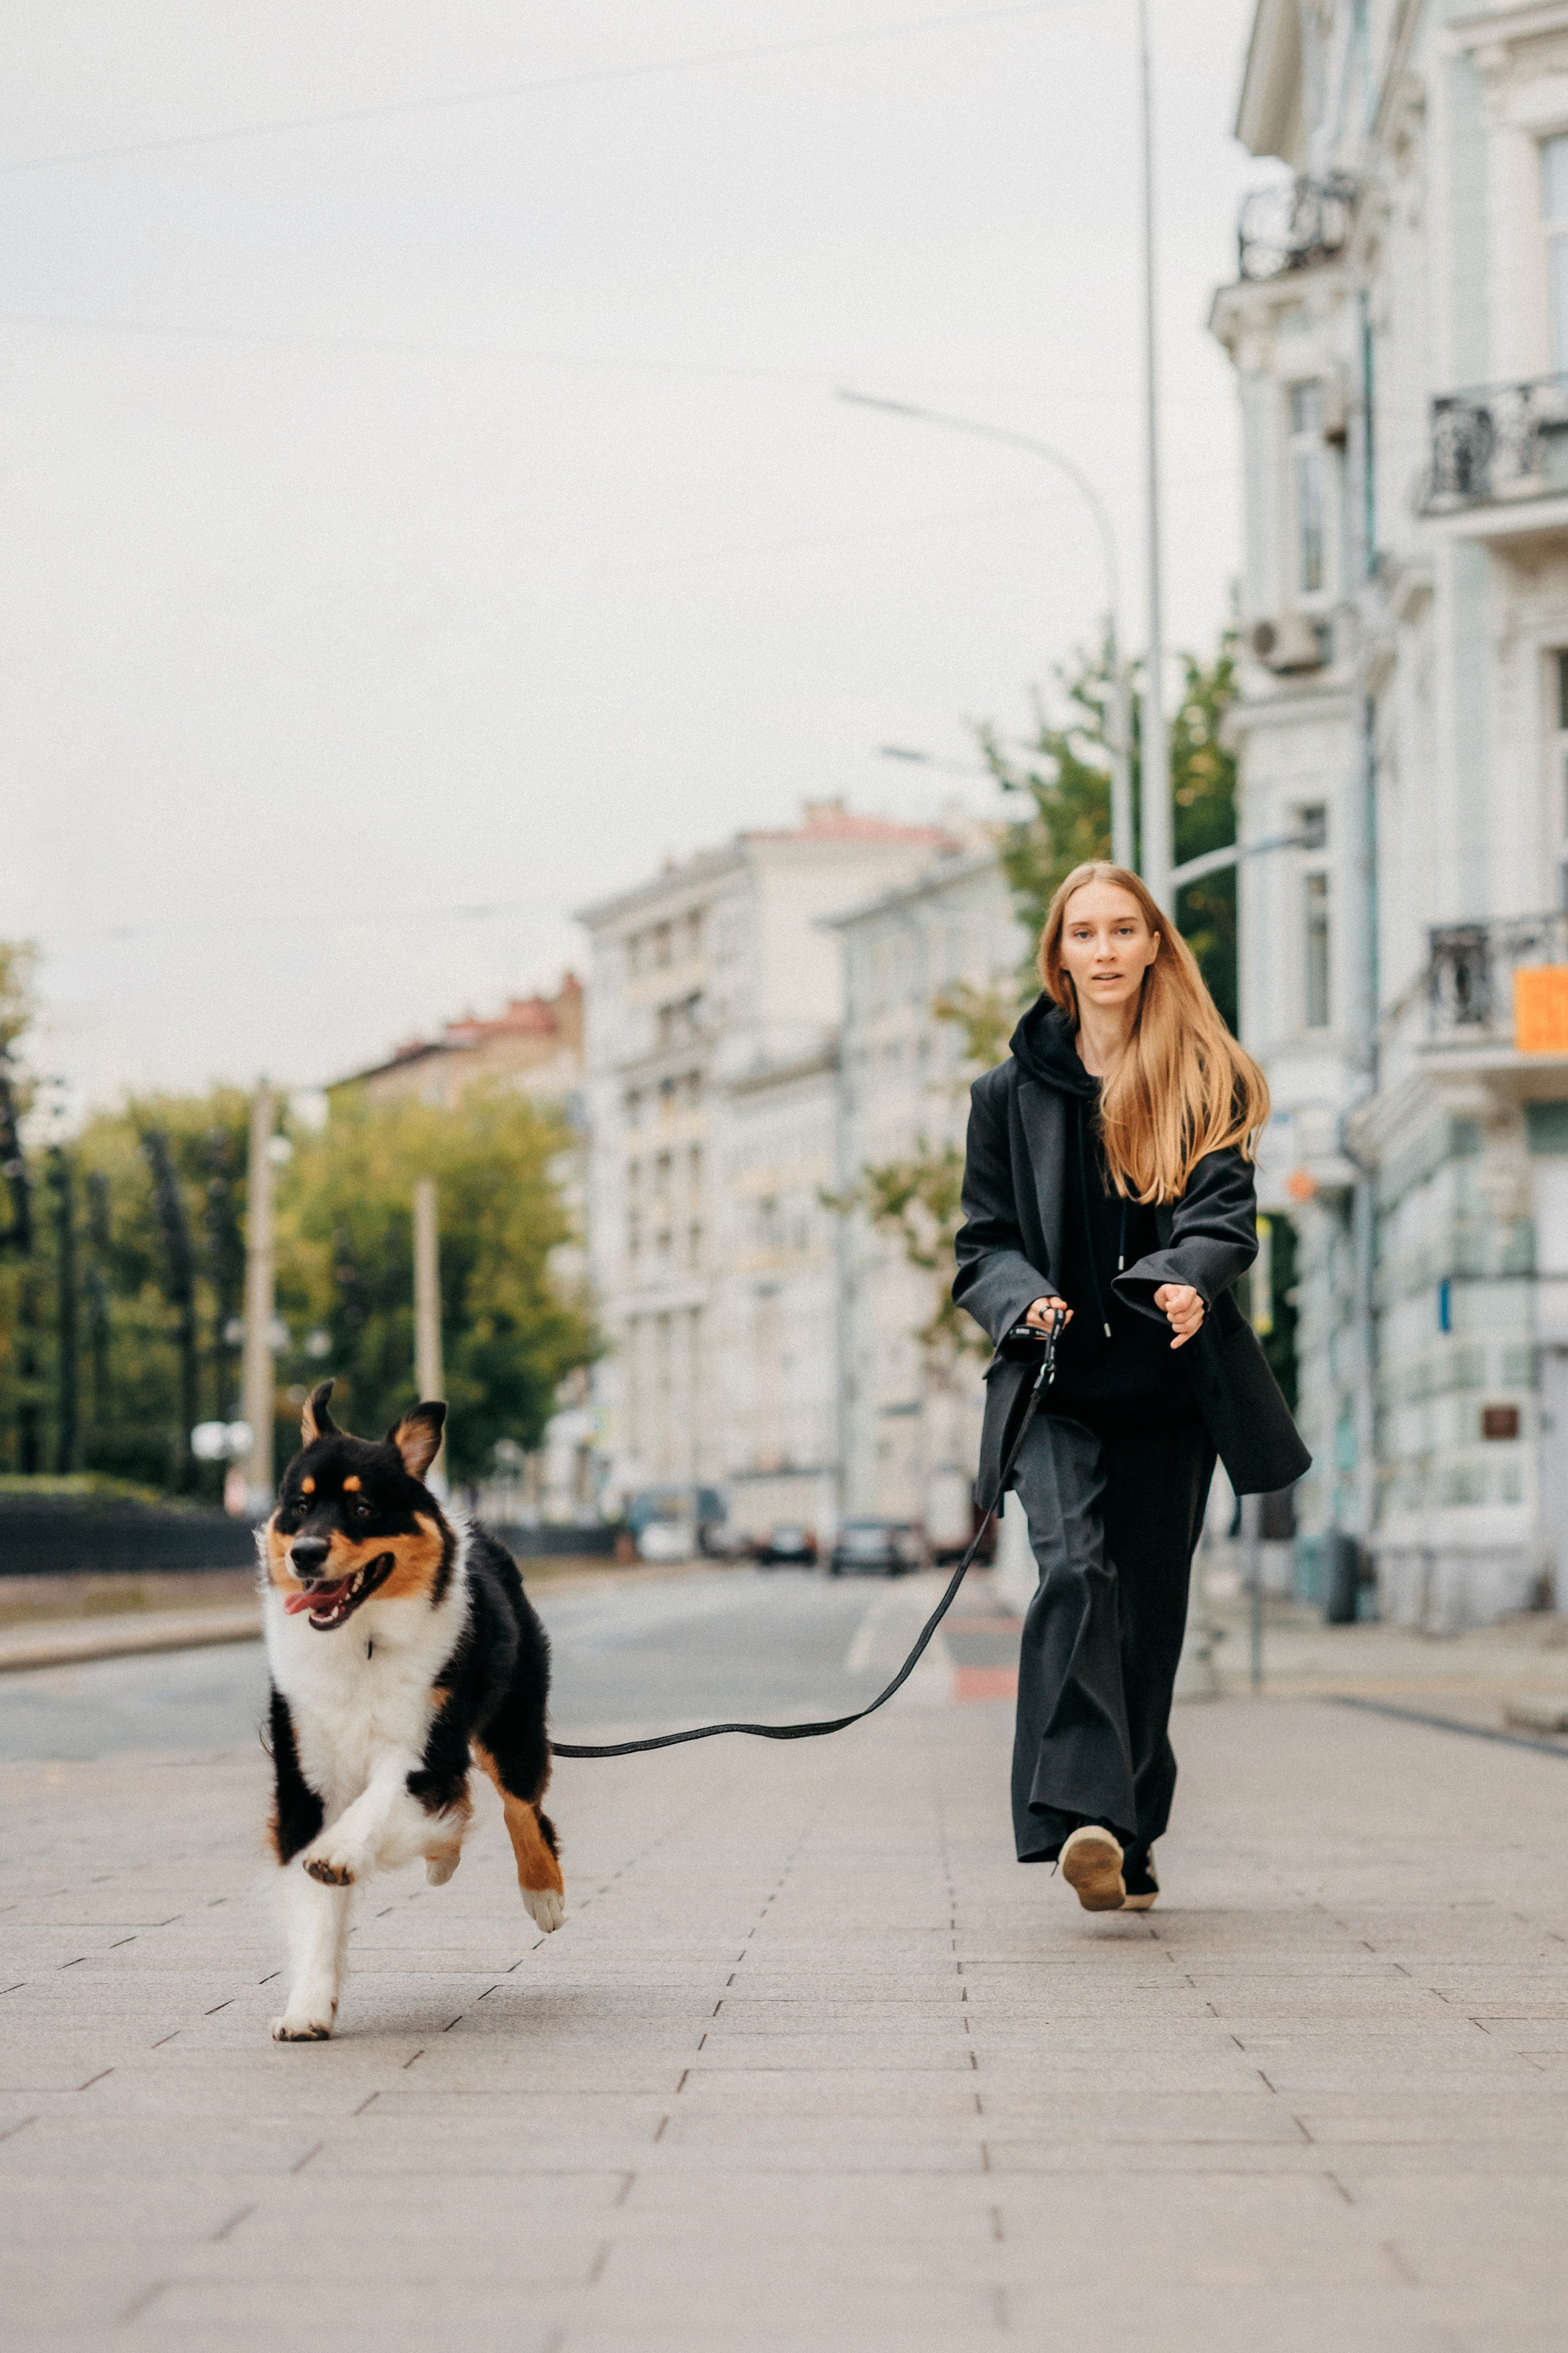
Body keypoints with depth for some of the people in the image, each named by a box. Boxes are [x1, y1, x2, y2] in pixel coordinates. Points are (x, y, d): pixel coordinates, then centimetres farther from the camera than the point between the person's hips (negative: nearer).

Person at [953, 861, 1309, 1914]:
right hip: (1058, 1389, -1)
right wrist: (1023, 1299, -14)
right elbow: (983, 1243, 8)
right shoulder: (1011, 1093, 10)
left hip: (1171, 1387, 1)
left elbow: (1226, 1213, -6)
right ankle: (1079, 1817, -34)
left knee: (1151, 1606, 4)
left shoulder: (1207, 1085, 8)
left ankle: (1129, 1841, 17)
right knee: (1076, 1570, -23)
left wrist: (1188, 1280, -28)